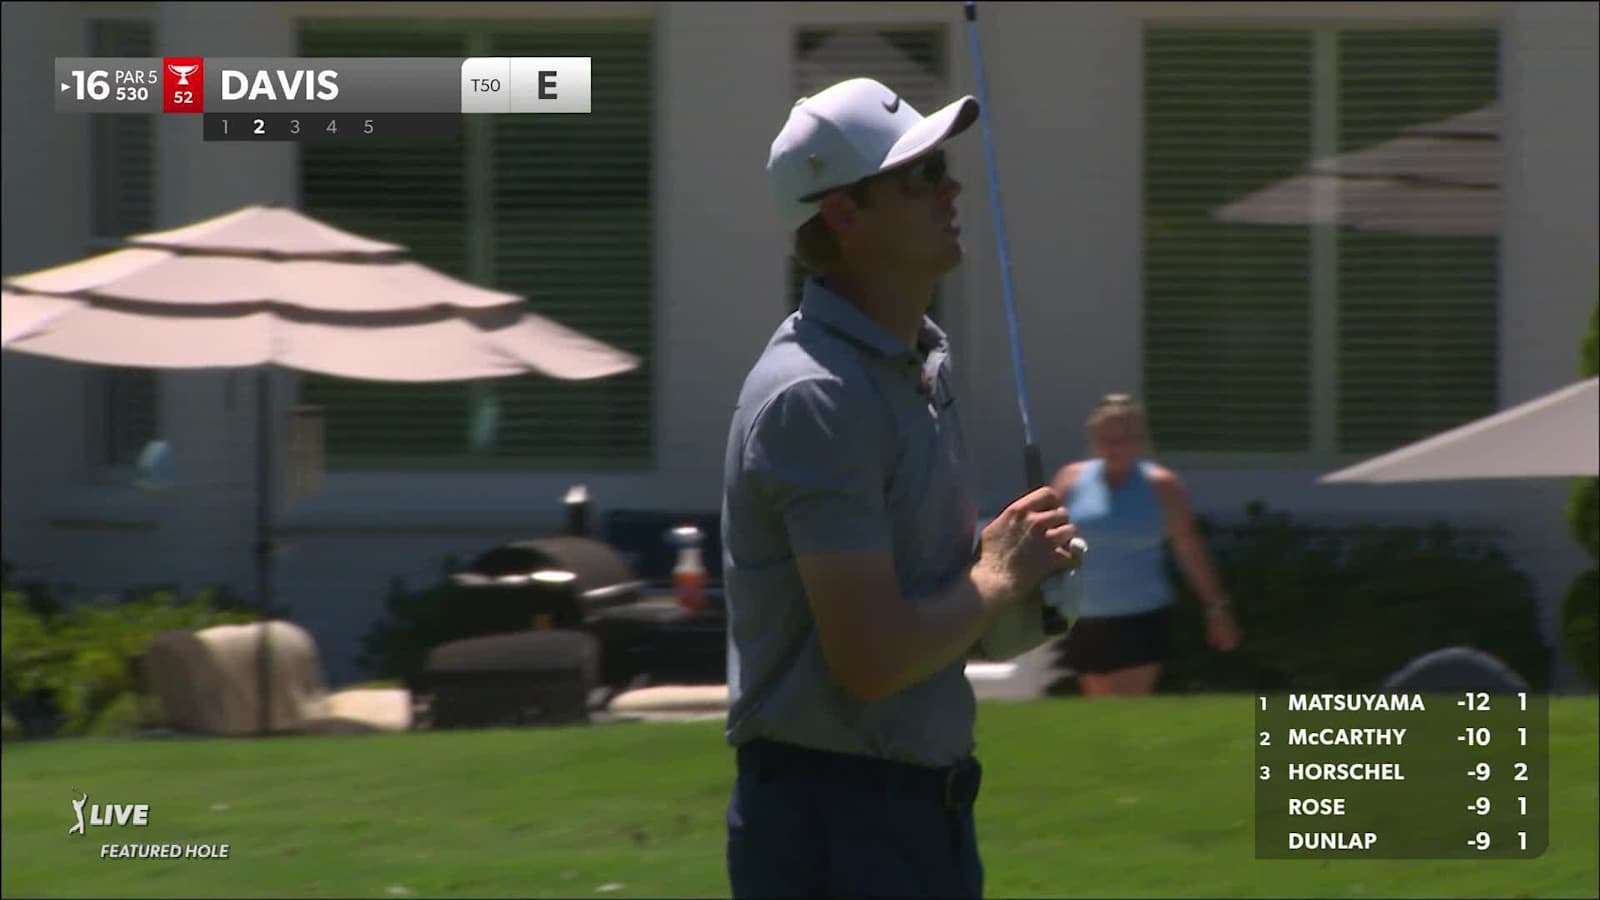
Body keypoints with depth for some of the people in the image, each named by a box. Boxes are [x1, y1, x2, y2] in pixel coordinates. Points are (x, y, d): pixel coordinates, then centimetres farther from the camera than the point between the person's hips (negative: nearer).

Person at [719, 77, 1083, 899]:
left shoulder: (924, 363, 13)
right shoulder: (814, 394, -18)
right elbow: (873, 660, -24)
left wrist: (1016, 577, 1)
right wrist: (999, 577, -8)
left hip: (930, 808, 9)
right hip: (830, 827, -9)